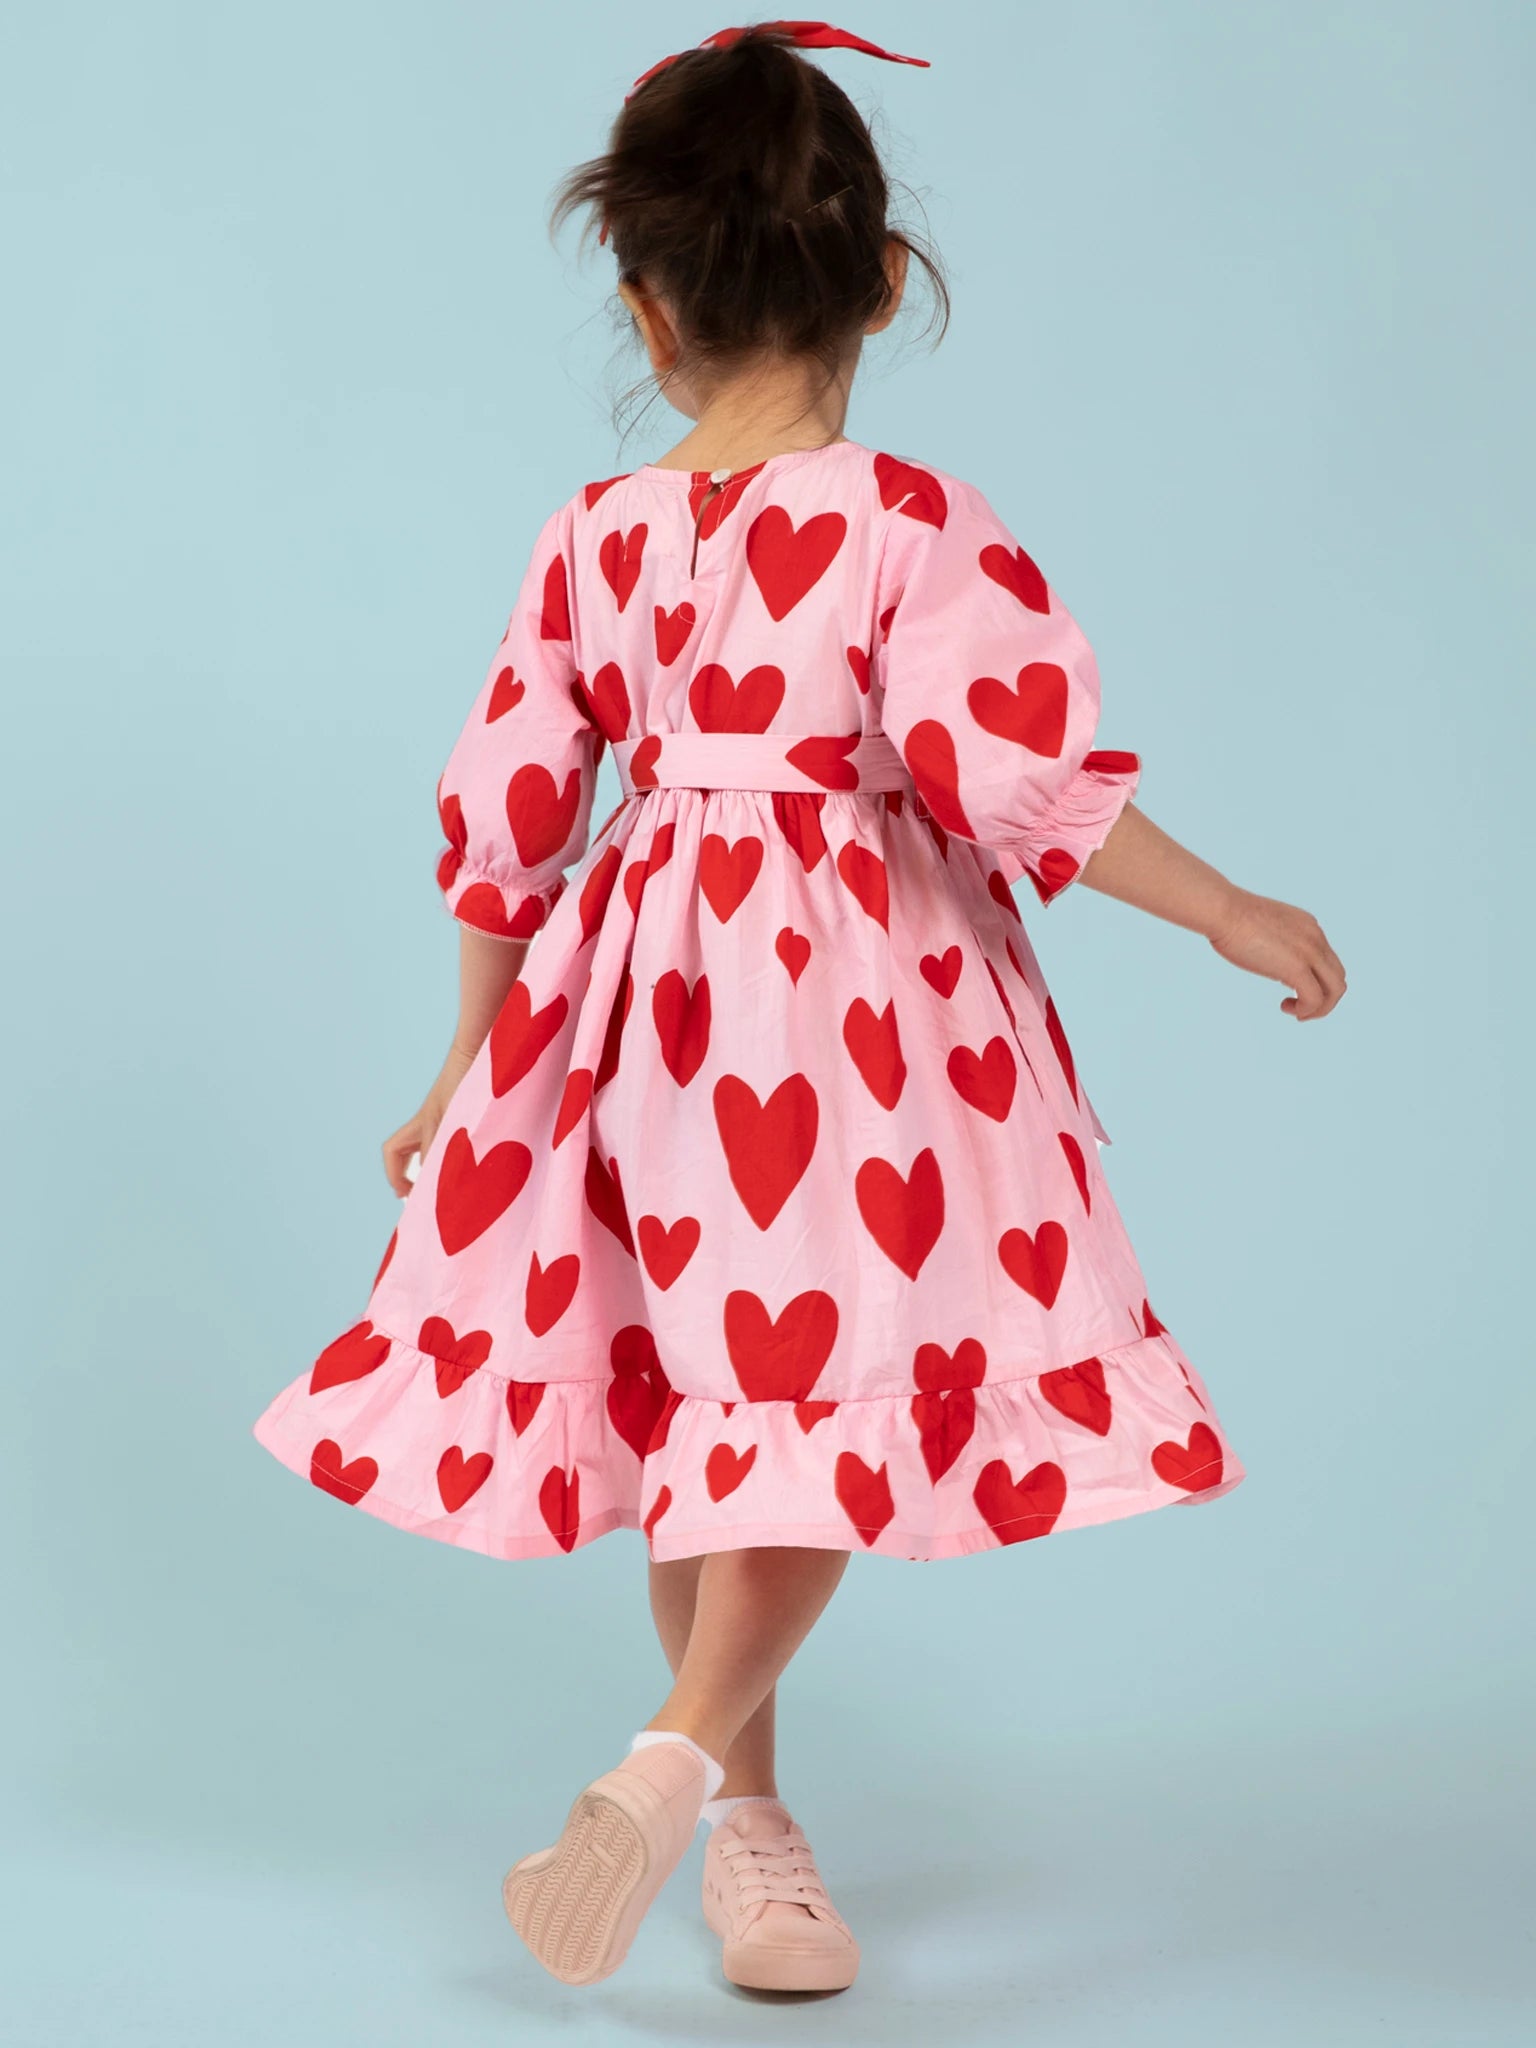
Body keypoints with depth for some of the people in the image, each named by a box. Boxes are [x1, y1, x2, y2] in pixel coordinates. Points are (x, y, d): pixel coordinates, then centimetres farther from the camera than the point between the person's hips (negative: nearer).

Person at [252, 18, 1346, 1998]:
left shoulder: (591, 537, 2)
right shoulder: (914, 526, -12)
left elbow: (499, 812, 6)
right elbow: (1017, 777, -18)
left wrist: (469, 1062, 17)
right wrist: (1234, 917, -5)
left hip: (650, 993, 5)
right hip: (851, 1011, -5)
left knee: (712, 1407, 15)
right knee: (829, 1397, 5)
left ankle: (753, 1823, 25)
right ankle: (675, 1765, -11)